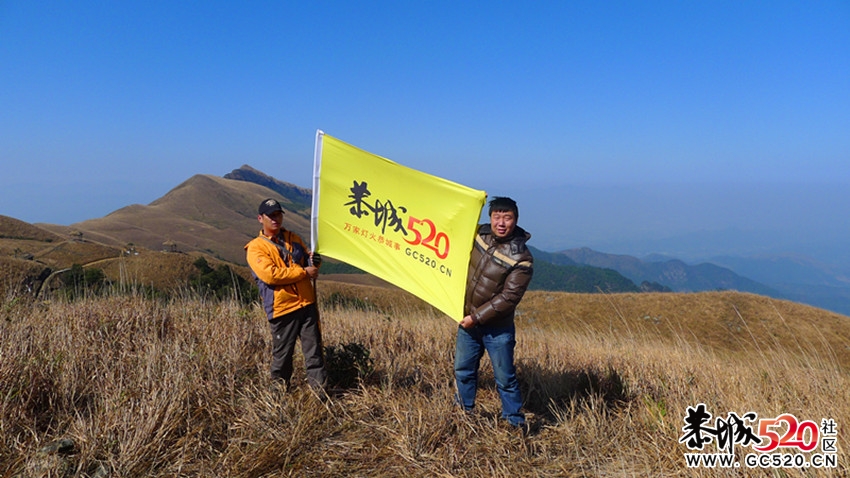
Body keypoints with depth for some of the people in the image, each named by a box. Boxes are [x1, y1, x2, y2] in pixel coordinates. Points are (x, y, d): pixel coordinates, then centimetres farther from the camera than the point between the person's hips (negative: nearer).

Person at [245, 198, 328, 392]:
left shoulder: (293, 238, 16)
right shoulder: (255, 248, -2)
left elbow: (307, 262, 24)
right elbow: (271, 274, -16)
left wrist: (314, 261, -2)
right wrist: (304, 272, -15)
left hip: (307, 303, 4)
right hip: (282, 308, -4)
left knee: (314, 349, 3)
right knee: (282, 354, 6)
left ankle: (320, 388, 10)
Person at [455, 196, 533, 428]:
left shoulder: (521, 259, -20)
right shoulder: (479, 233, -5)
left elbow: (508, 298, -21)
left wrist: (476, 317, -19)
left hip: (498, 328, -5)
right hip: (468, 321, 6)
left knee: (505, 378, 6)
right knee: (463, 371, 18)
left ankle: (515, 422, 24)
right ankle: (464, 411, 38)